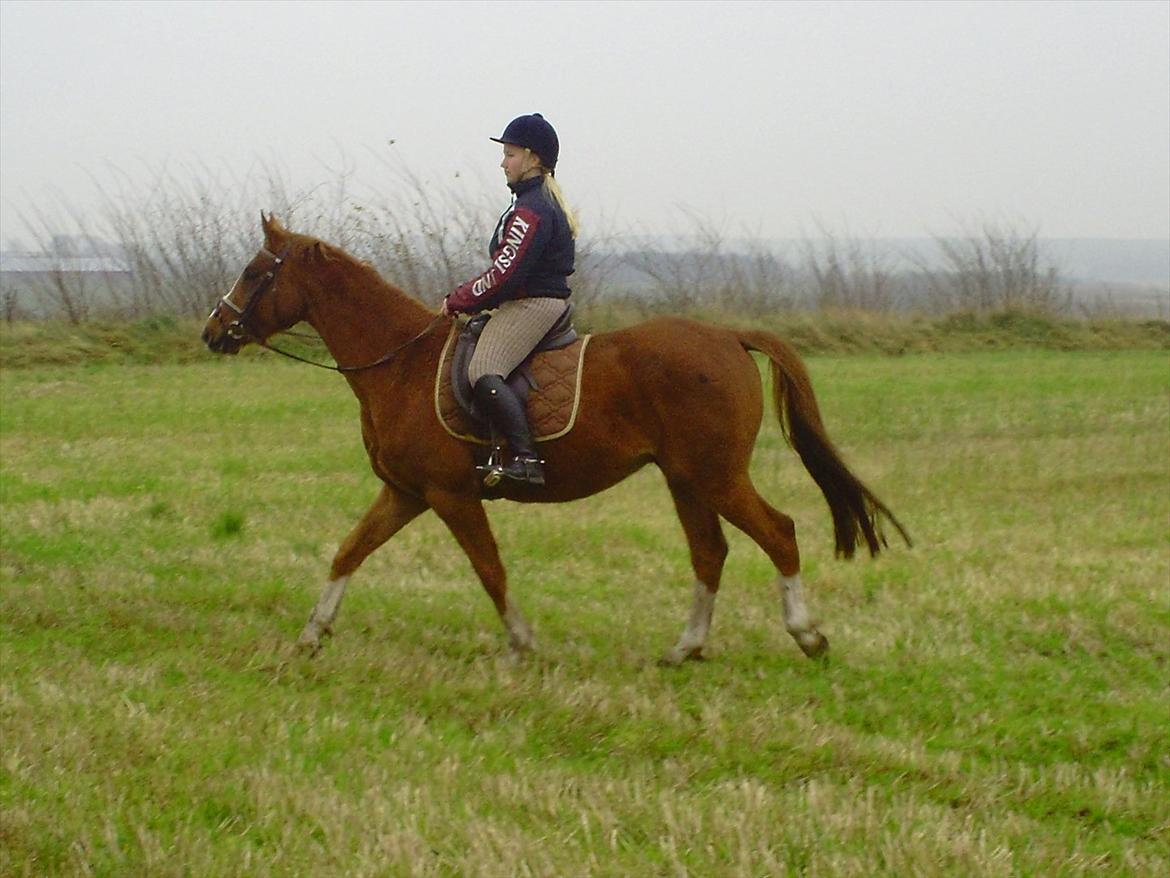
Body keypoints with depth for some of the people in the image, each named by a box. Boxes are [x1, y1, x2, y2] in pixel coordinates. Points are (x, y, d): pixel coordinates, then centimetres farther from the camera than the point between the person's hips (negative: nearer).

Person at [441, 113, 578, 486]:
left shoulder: (531, 211, -15)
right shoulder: (545, 203, 20)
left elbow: (504, 274, -20)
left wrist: (458, 301, -9)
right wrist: (466, 300, 16)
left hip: (532, 304, -12)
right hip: (545, 300, 12)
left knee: (483, 372, -26)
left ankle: (525, 457, -37)